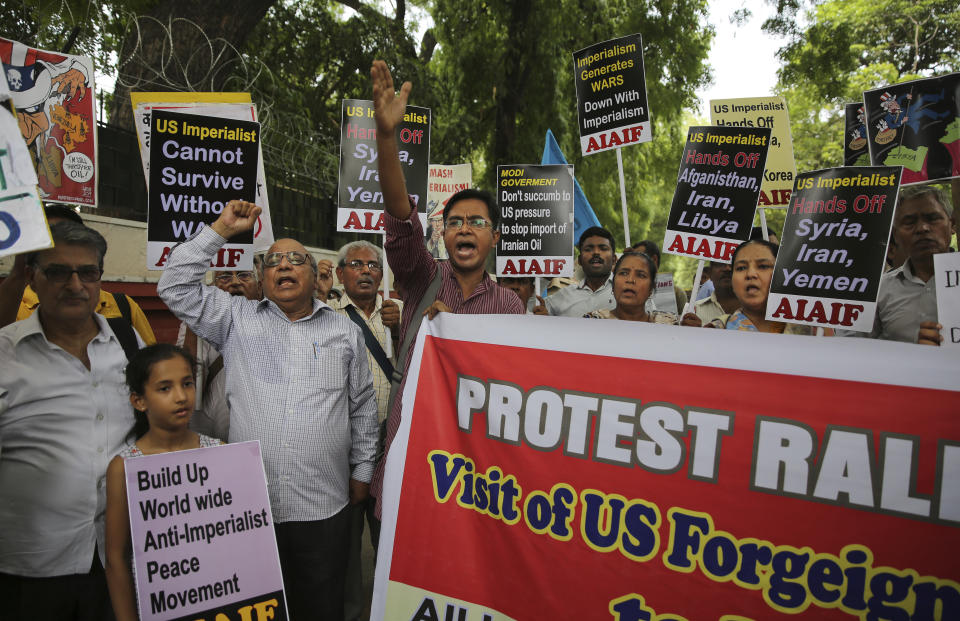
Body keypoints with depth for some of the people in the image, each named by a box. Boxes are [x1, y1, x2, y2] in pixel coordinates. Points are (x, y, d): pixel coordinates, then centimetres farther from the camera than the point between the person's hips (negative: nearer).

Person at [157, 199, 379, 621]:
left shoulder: (344, 331, 10)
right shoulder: (236, 319, 8)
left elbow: (362, 406, 13)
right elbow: (175, 286, 1)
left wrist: (362, 470, 11)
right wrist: (221, 229, -1)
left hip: (324, 504, 0)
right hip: (252, 503, 0)